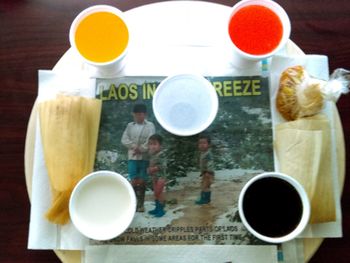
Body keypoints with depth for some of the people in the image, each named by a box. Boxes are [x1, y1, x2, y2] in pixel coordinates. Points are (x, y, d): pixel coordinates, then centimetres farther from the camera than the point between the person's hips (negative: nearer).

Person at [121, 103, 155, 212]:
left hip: (145, 157, -2)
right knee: (134, 181, 0)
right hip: (132, 157, 2)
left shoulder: (150, 125, 1)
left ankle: (141, 204, 15)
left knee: (142, 181, 4)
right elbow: (124, 139, 0)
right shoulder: (130, 125, 8)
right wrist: (134, 146, -14)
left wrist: (141, 149, -14)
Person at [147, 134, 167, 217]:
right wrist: (149, 169, -4)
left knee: (159, 192, -4)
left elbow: (163, 165, -25)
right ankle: (157, 208, 26)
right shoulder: (152, 155, 7)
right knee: (156, 193, 15)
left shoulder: (161, 154, -19)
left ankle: (161, 209, 6)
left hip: (161, 177, -8)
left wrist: (154, 168, -27)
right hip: (154, 177, 8)